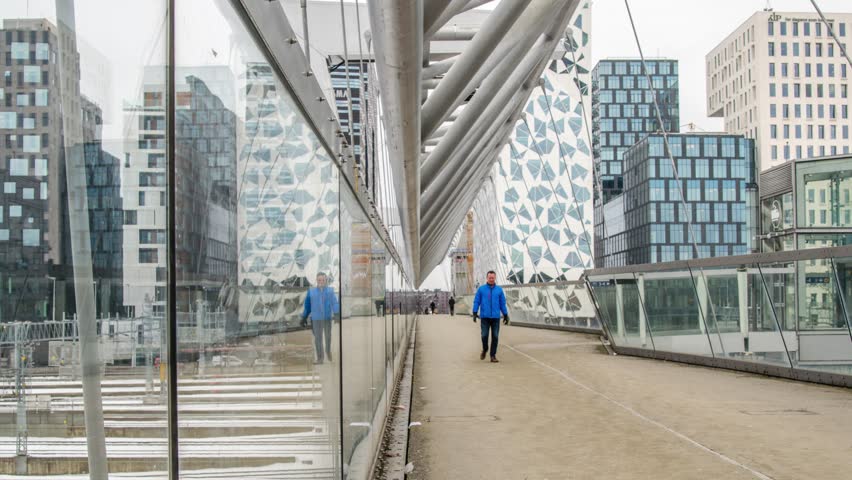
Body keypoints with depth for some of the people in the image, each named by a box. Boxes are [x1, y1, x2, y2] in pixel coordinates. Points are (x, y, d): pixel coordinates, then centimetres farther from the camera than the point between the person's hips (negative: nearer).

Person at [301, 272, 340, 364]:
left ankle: (329, 353, 35)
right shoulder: (311, 292, 4)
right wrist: (304, 317, 11)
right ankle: (320, 358, 6)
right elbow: (307, 305, 10)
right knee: (317, 338, 0)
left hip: (327, 318, -1)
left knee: (328, 336, 11)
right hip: (316, 318, 1)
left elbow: (334, 302, -10)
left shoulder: (330, 291, 0)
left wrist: (336, 313, -25)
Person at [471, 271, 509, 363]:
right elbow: (476, 302, 3)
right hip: (485, 317, -1)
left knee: (495, 337, 0)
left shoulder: (499, 290, 6)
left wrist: (506, 316, 9)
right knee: (484, 335, -2)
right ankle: (485, 349, 26)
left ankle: (493, 355, 8)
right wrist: (475, 313, -6)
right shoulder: (481, 289, 4)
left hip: (496, 317, 1)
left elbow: (502, 303, 10)